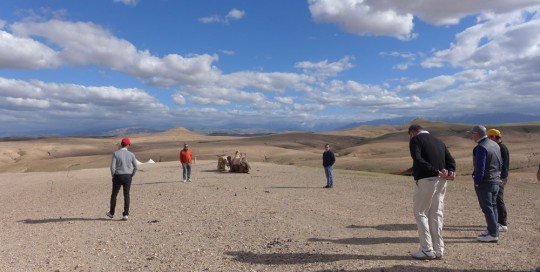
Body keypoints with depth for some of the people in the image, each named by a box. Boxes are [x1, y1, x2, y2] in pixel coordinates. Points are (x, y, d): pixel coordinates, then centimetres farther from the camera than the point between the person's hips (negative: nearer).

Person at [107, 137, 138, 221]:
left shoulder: (116, 153, -7)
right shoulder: (131, 154, -2)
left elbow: (112, 166, -13)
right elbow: (136, 167, -4)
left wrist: (113, 176, 2)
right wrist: (131, 176, 10)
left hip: (118, 177, -1)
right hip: (127, 177, 1)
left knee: (114, 194, 17)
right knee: (126, 195, 6)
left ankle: (111, 213, 30)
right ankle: (125, 214, 1)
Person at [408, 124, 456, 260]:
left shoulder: (416, 139, -2)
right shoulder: (438, 141, 21)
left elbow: (418, 159, -18)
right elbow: (450, 159, 10)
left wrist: (436, 172, -18)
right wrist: (451, 171, -6)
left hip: (426, 180, -7)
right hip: (440, 181, 7)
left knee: (420, 212, 2)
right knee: (436, 214, 13)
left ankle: (427, 250, 1)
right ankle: (438, 250, 17)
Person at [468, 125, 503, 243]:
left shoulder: (481, 147, -20)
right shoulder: (495, 145, 10)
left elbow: (480, 167, -22)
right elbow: (500, 163, 16)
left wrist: (477, 182, -13)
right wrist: (497, 175, 21)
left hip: (484, 182, -9)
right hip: (496, 181, 9)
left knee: (487, 208, -3)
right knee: (492, 206, 17)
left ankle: (493, 234, 1)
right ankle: (492, 230, 25)